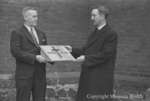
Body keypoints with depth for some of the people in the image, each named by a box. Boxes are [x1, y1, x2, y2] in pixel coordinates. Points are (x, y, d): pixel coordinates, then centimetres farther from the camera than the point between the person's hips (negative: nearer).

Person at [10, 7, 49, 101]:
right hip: (24, 75, -5)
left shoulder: (41, 34, 17)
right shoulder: (17, 33, -3)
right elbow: (16, 52, -14)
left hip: (40, 74, 6)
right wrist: (35, 58, -20)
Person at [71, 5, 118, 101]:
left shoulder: (111, 34, -11)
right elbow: (86, 50, 16)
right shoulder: (95, 33, 16)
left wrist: (86, 58, -18)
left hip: (101, 78, -8)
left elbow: (105, 54, -18)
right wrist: (72, 50, 3)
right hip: (89, 75, 8)